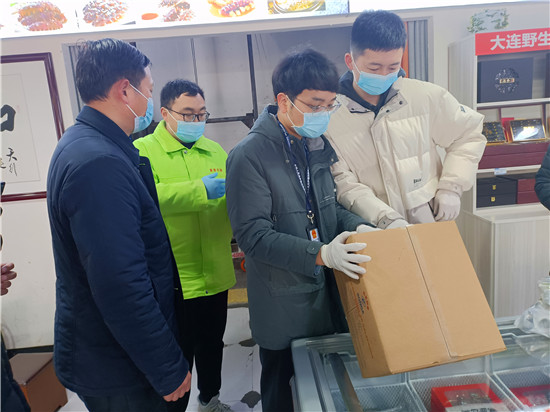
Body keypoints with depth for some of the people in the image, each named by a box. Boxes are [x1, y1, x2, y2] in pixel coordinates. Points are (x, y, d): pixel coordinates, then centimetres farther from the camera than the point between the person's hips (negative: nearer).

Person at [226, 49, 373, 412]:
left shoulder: (318, 145, 5)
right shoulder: (250, 156, -18)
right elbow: (253, 234, -21)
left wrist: (357, 226, -6)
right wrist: (319, 254, -29)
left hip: (328, 294, 6)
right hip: (283, 305, -6)